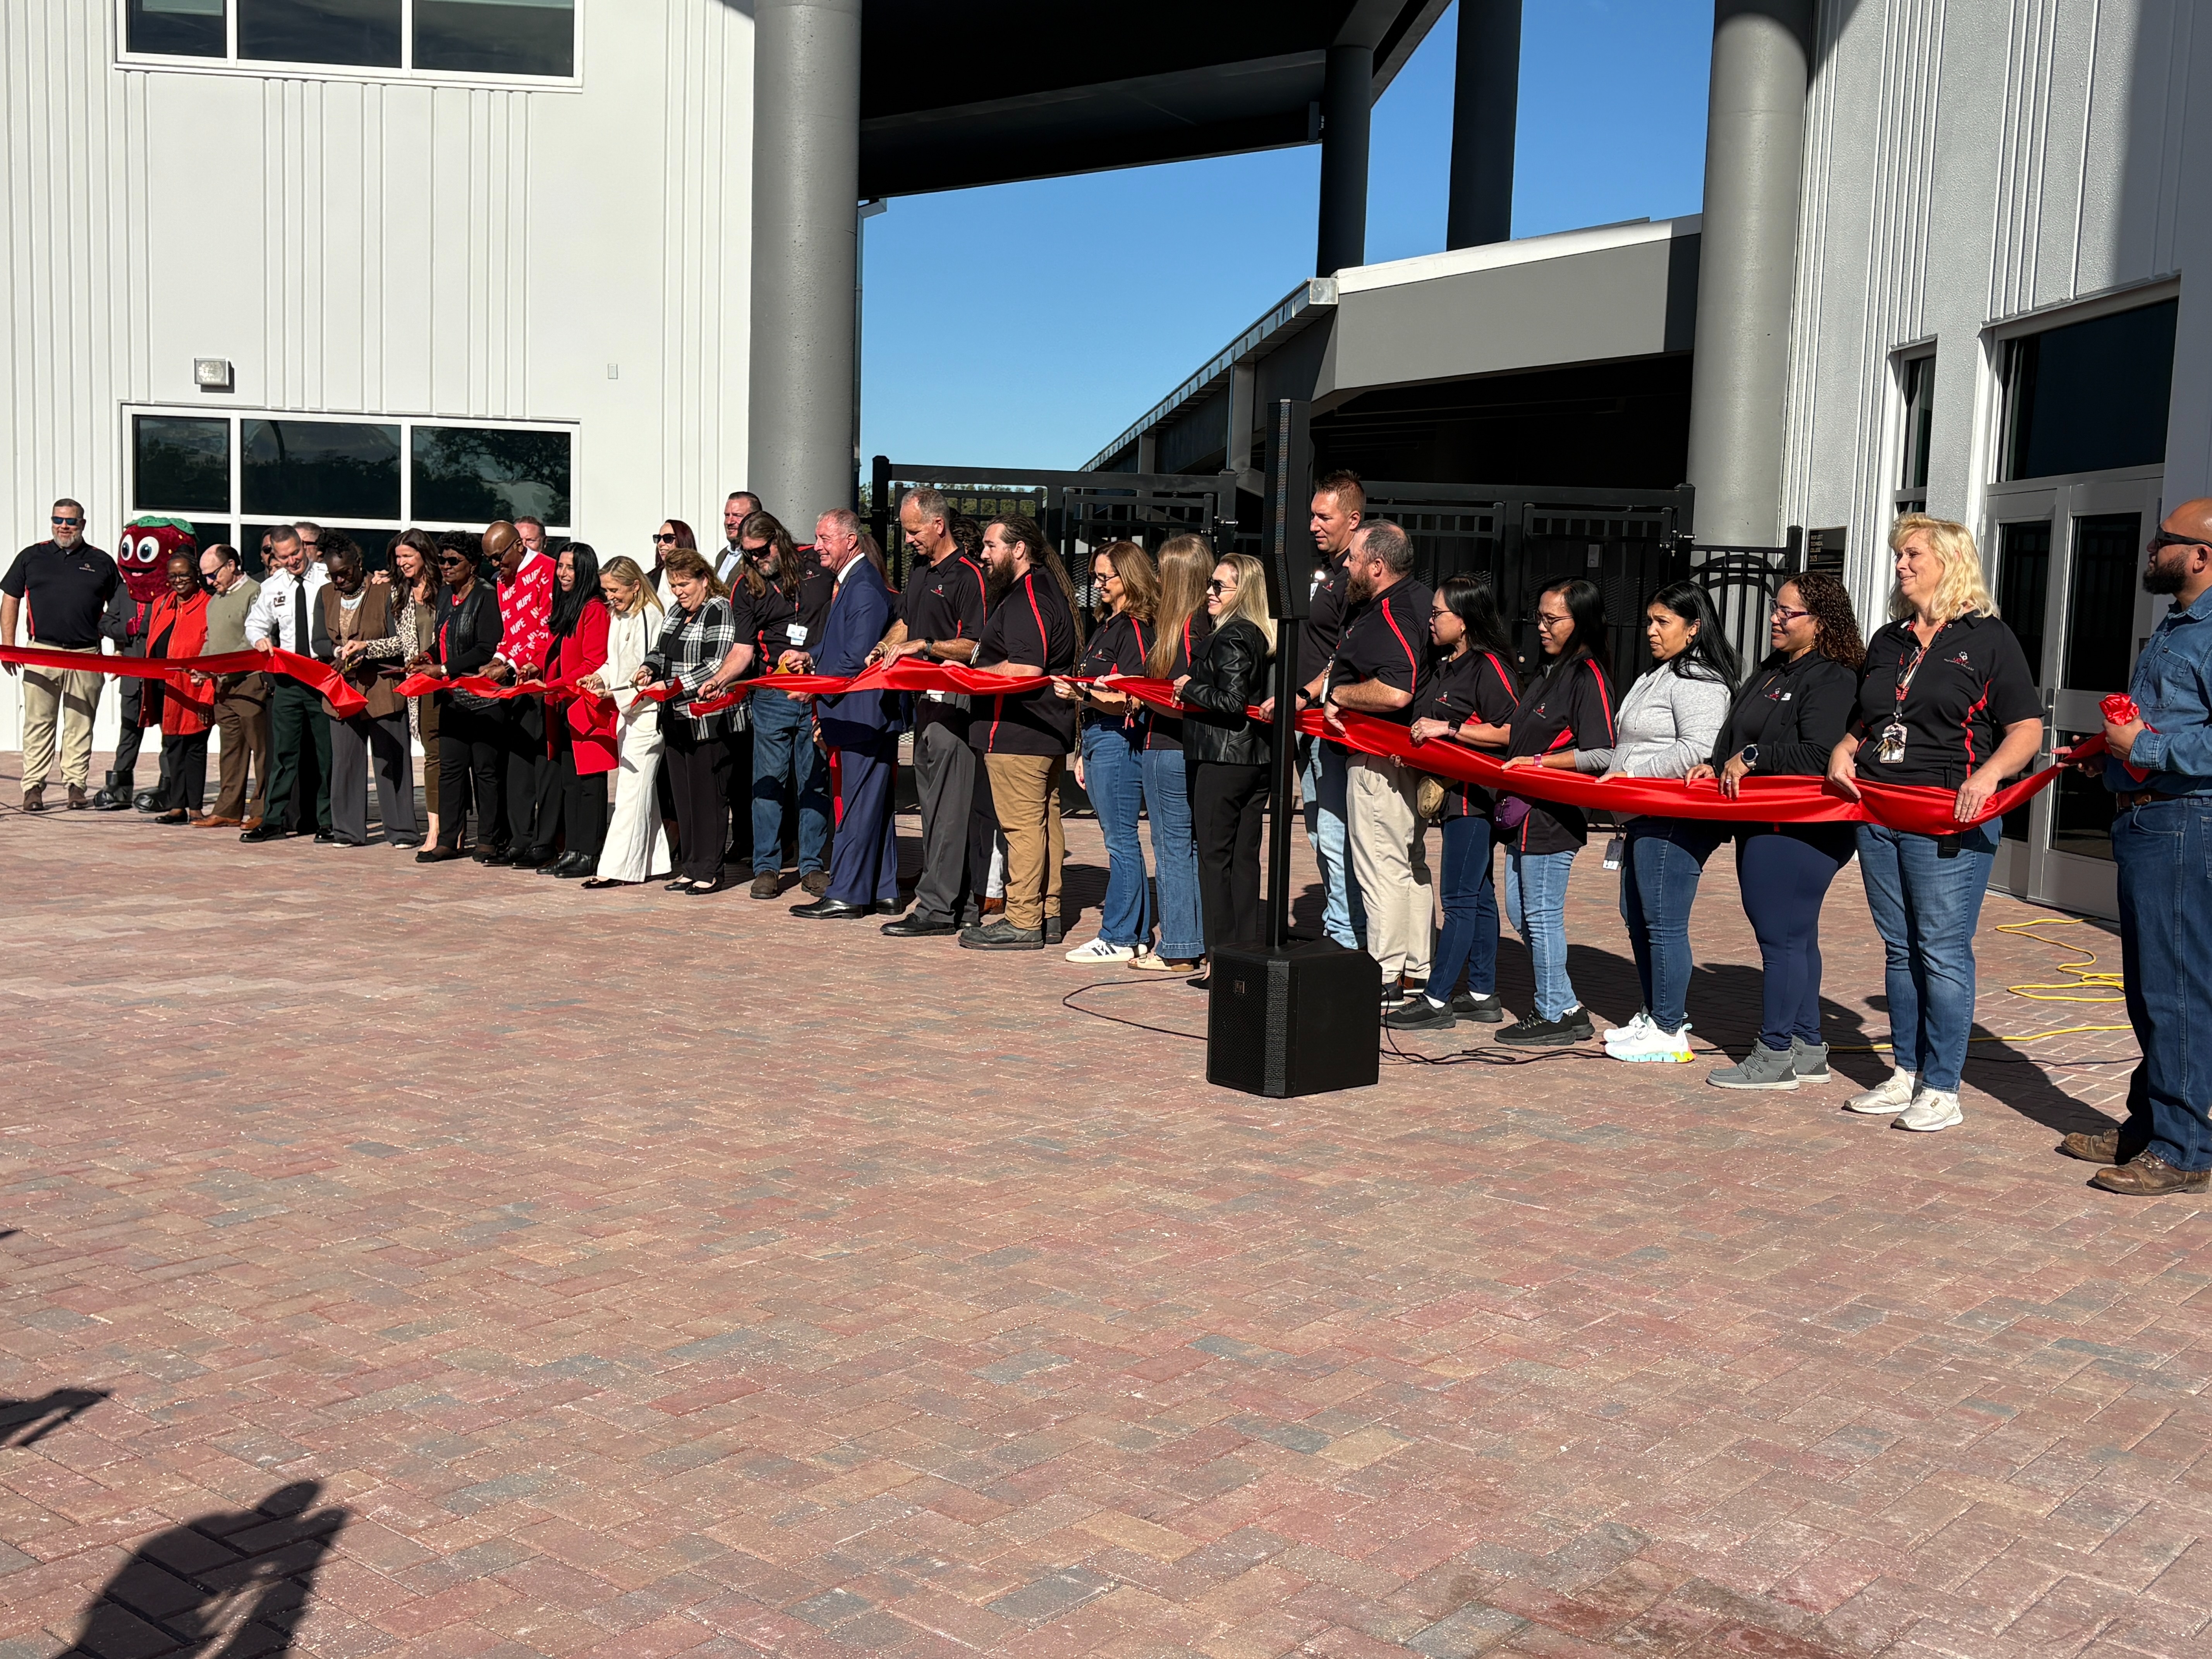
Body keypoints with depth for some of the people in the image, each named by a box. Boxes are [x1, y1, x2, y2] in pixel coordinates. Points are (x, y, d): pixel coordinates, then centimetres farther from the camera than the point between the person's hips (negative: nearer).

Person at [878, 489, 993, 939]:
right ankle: (953, 896, 16)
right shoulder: (918, 569, 16)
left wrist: (923, 646, -19)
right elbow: (905, 620, 29)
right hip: (924, 698, 9)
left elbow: (976, 646, -16)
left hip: (955, 702, -9)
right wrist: (887, 647, 11)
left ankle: (938, 908, -8)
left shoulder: (970, 575, -11)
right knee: (931, 799, 10)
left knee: (948, 805, -8)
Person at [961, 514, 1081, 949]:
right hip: (1048, 730, 11)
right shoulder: (1047, 590, 18)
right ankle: (1047, 915, 19)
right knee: (1045, 820, 12)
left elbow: (1025, 670, -24)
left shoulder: (1026, 600, -15)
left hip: (1017, 732, -11)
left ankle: (1022, 922, -5)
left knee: (1023, 824, -8)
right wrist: (976, 667, 17)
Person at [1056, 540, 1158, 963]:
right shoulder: (1109, 626, 18)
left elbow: (1129, 702, -18)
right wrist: (1085, 753, 21)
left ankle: (1118, 937, -2)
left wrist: (1081, 694, -27)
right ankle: (1137, 932, 17)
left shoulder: (1135, 629, -11)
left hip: (1118, 743, -10)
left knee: (1121, 840, -6)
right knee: (1120, 838, 12)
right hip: (1099, 742, 10)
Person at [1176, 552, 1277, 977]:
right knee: (1245, 857, 11)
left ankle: (1221, 957, -1)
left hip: (1223, 759, -9)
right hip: (1257, 759, 9)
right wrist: (1193, 691, 15)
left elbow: (1232, 701, -21)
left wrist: (1189, 689, -7)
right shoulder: (1260, 635, 12)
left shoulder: (1229, 637, -14)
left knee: (1214, 857, -2)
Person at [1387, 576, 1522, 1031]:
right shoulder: (1446, 668, 16)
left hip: (1476, 796, -10)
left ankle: (1436, 1000, -5)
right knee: (1477, 894, 13)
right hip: (1455, 794, 10)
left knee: (1460, 897, -7)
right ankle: (1482, 994, 18)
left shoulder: (1489, 667, -13)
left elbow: (1510, 731, -20)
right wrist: (1415, 742, 9)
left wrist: (1447, 729, -20)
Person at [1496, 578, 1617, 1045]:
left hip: (1554, 814, -10)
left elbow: (1598, 755, -18)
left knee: (1543, 915, -3)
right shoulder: (1551, 672, 16)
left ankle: (1557, 1015, 8)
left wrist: (1538, 766, -21)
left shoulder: (1589, 676, -13)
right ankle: (1562, 1003, 23)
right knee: (1519, 911, 14)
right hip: (1526, 813, 10)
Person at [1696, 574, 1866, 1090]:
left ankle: (1775, 1056, 2)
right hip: (1766, 826, 10)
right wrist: (1717, 766, 2)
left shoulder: (1833, 680, -13)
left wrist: (1752, 757, -19)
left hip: (1796, 834, -10)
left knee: (1782, 939, -5)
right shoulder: (1770, 673, 18)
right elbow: (1736, 737, 20)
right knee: (1797, 938, 15)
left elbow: (1818, 755, -24)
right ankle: (1807, 1050, 23)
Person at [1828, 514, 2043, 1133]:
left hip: (1950, 819, -6)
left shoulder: (1988, 638, -2)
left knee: (1943, 951, -5)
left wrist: (1990, 774, -22)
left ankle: (1942, 1089, 2)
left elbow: (2027, 729, -5)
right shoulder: (1887, 641, 17)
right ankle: (1905, 1075, 20)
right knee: (1899, 949, 11)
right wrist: (1843, 751, 5)